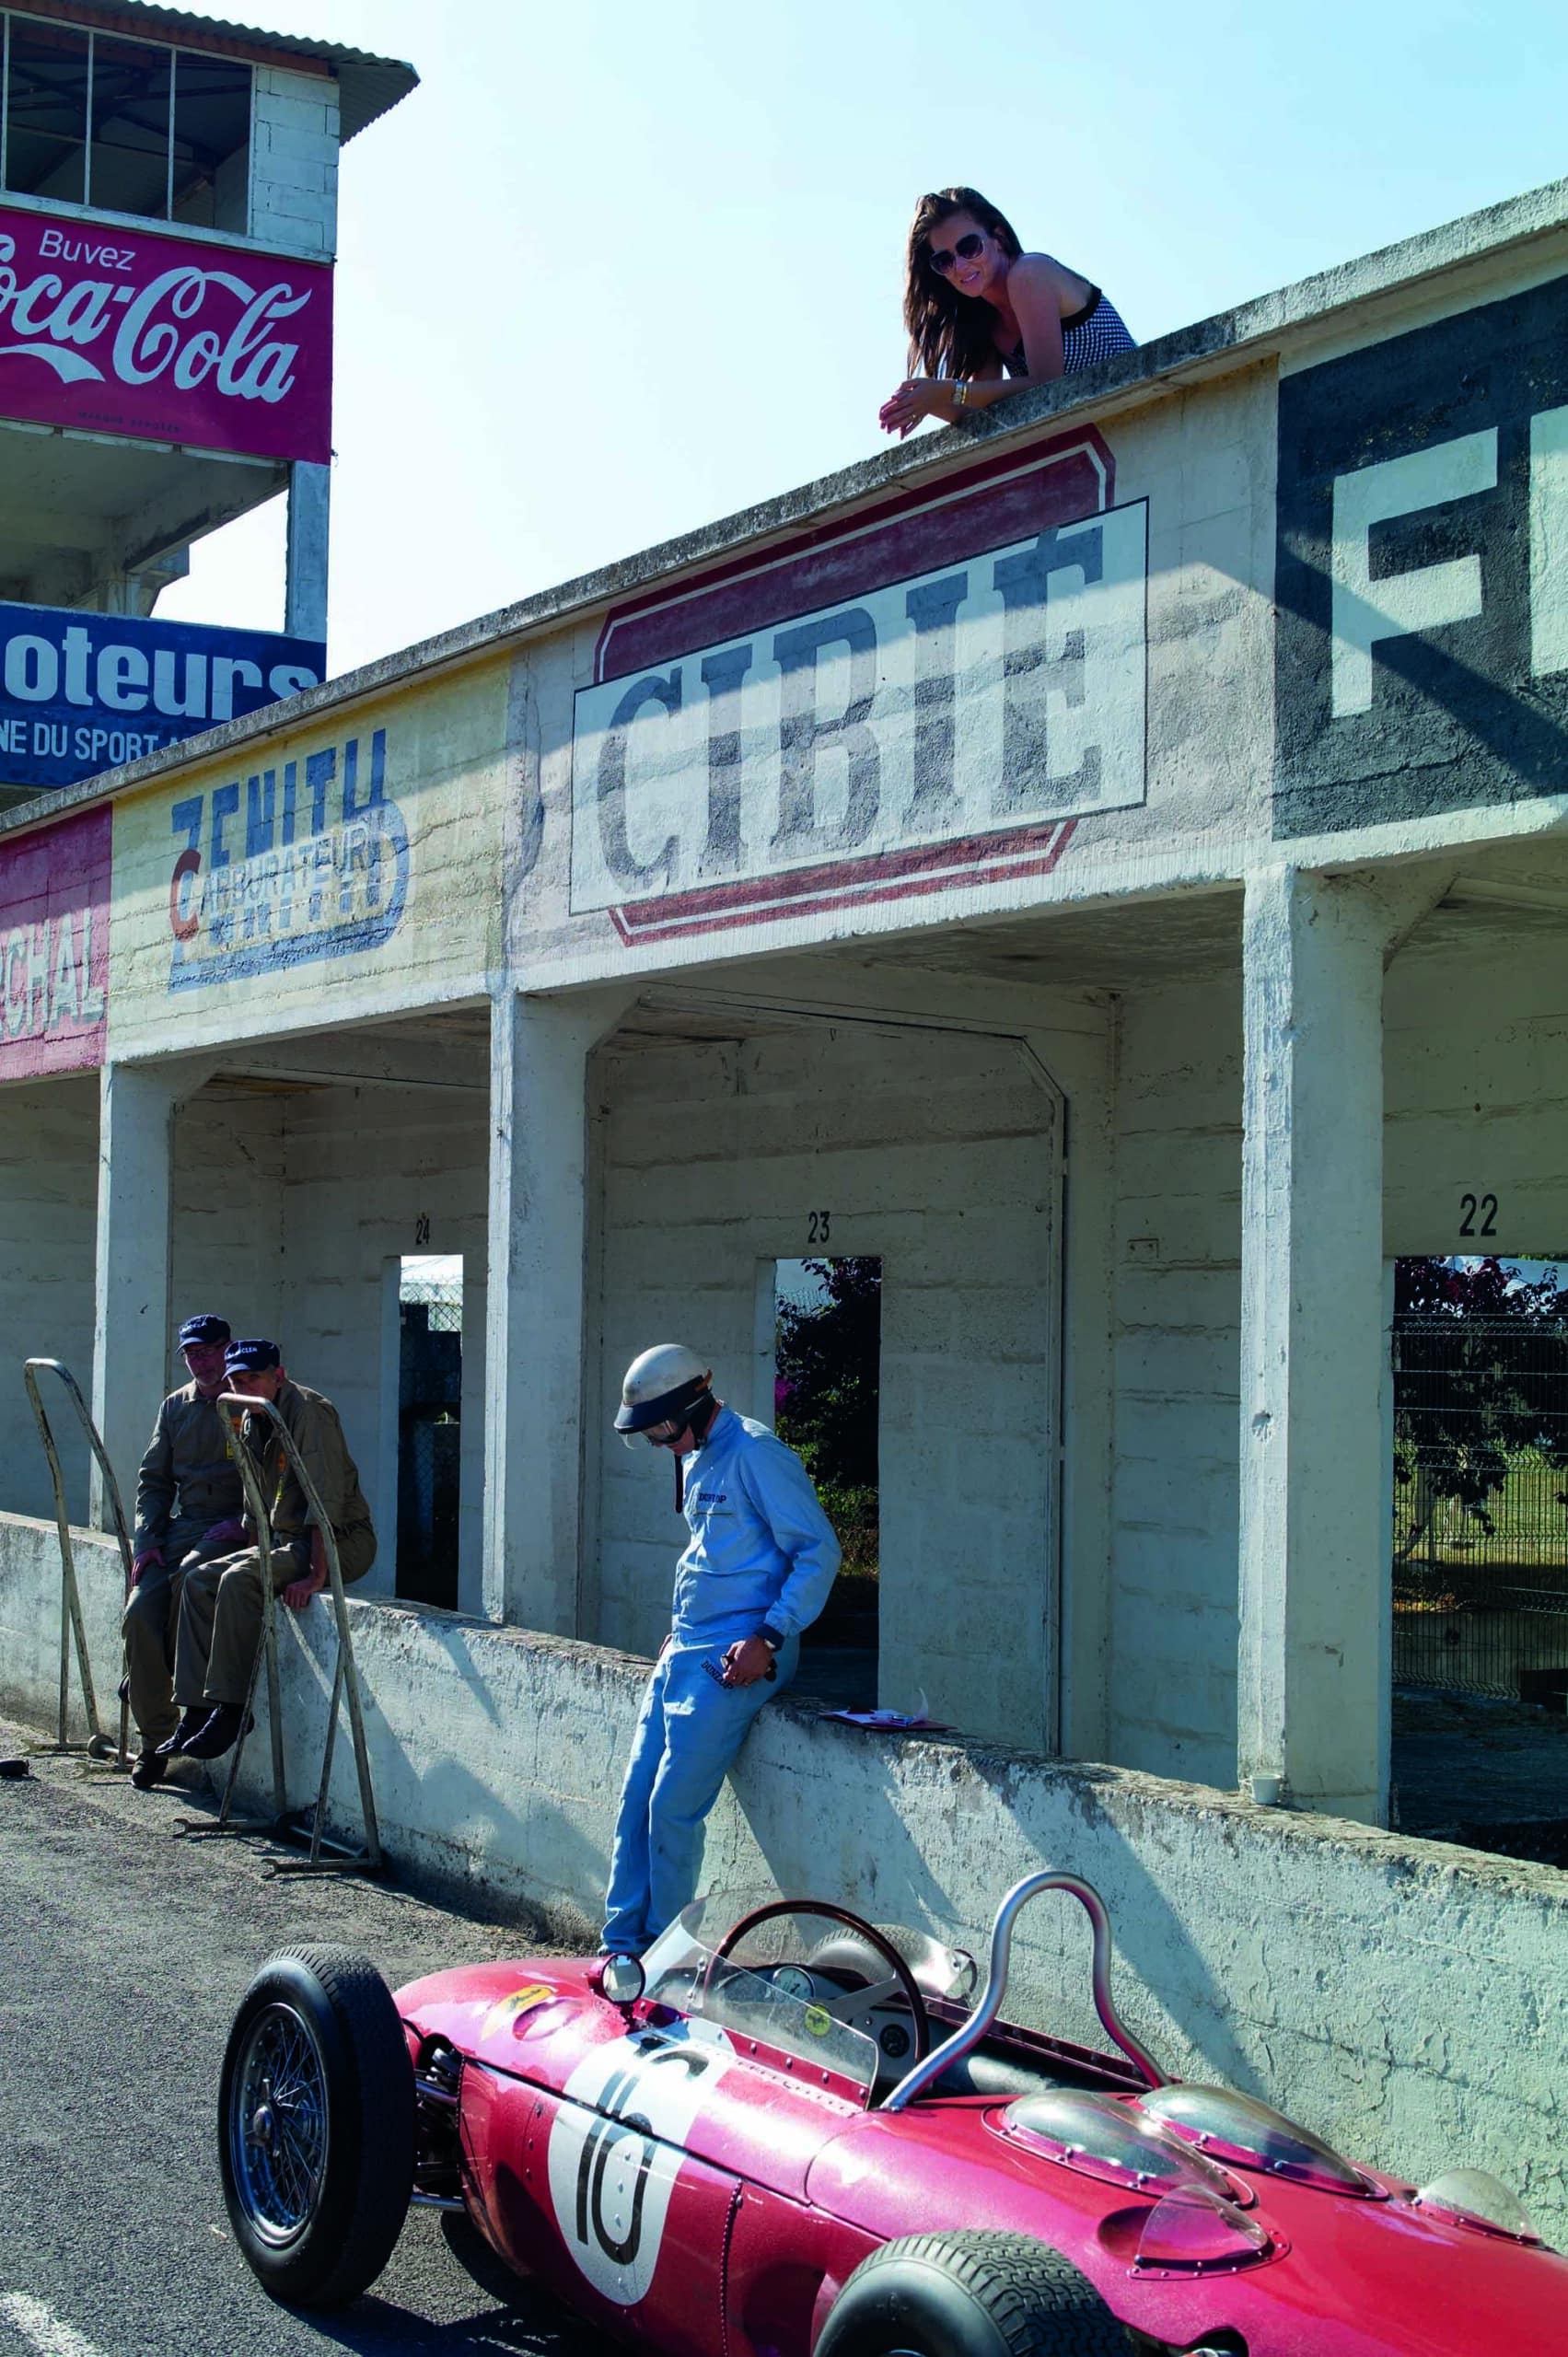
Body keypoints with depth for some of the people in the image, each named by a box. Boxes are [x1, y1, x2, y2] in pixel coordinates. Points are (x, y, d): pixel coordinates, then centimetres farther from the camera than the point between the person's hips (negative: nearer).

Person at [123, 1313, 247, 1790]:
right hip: (180, 1527, 5)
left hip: (234, 1529, -5)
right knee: (139, 1613, -16)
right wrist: (145, 1541, 2)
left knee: (189, 1576, -35)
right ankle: (153, 1743, -9)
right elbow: (153, 1480, 16)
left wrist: (244, 1523, -19)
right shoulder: (175, 1407, 17)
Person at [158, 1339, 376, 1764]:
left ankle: (232, 1708, -18)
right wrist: (251, 1551, 12)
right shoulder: (251, 1424, 11)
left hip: (343, 1541, -9)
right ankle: (197, 1710, -5)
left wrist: (317, 1575, -28)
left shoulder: (308, 1411, -17)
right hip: (286, 1539, 9)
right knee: (199, 1581, -3)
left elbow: (326, 1498, -24)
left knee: (238, 1581, -26)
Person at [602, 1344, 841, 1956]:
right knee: (635, 1798, 5)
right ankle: (621, 1946, 12)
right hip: (684, 1653, 9)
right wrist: (680, 1628, 17)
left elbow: (819, 1551, -15)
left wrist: (770, 1638, -20)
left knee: (672, 1807, -9)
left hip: (732, 1661, -9)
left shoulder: (755, 1455, -14)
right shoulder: (694, 1458, 16)